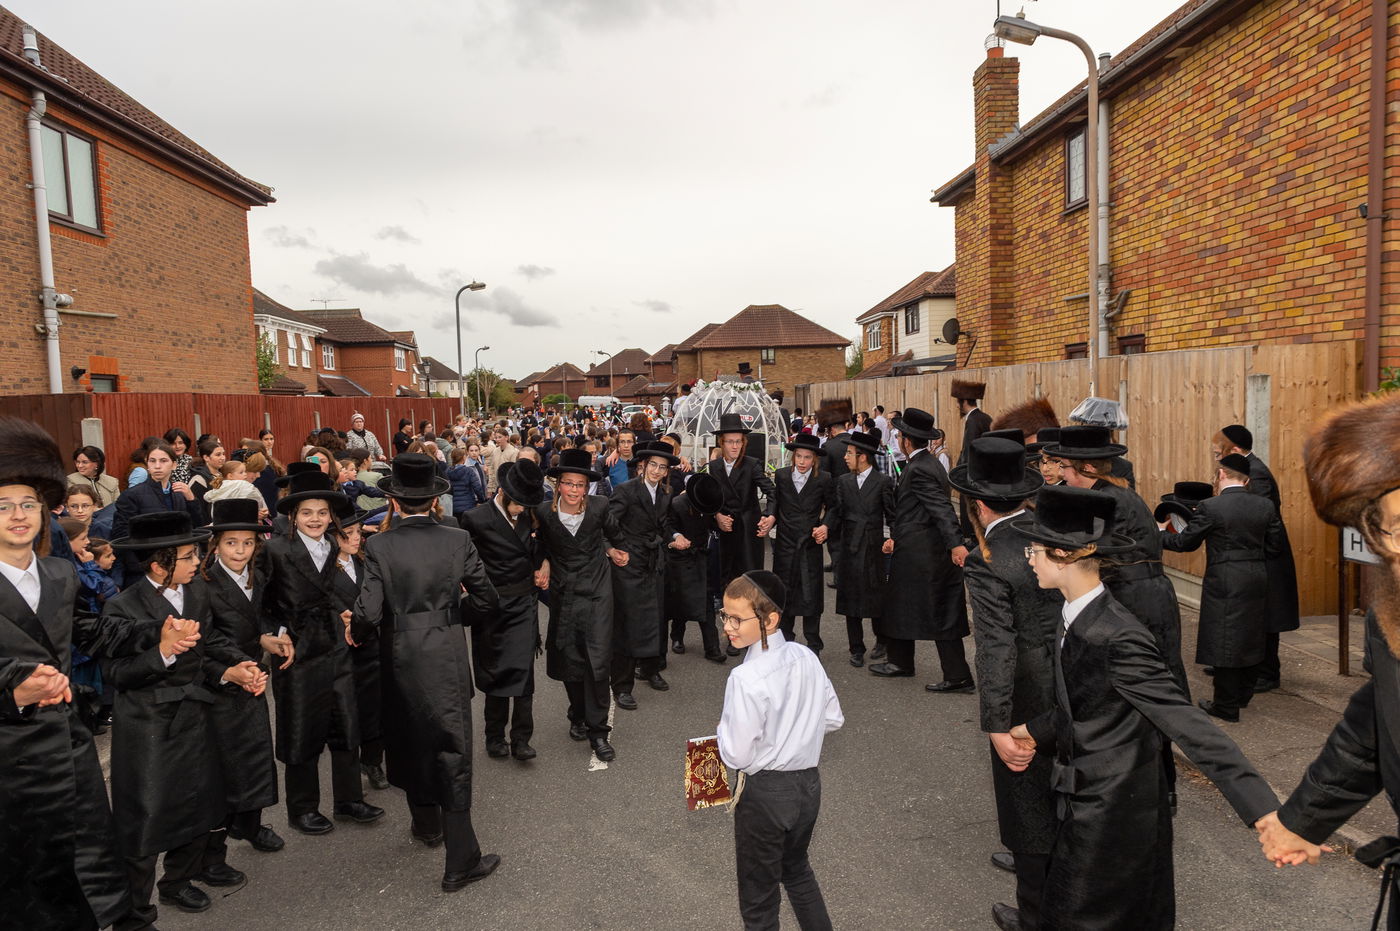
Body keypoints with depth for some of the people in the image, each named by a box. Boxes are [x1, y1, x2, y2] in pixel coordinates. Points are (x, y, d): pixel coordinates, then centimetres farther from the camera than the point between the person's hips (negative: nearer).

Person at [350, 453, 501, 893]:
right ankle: (461, 860, 7)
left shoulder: (379, 546, -11)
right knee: (452, 751, 4)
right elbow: (485, 600, -2)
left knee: (410, 740, 23)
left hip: (400, 659, 1)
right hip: (447, 659, -1)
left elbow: (369, 611, -15)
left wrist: (354, 633, 7)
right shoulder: (458, 540, -8)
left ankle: (426, 822, 42)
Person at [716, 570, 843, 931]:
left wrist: (725, 725, -3)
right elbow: (833, 719, 4)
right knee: (797, 871, 31)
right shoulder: (807, 658, -7)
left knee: (758, 896, 15)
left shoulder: (746, 678, -27)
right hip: (809, 783, 7)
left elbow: (737, 755, -21)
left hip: (765, 793, -7)